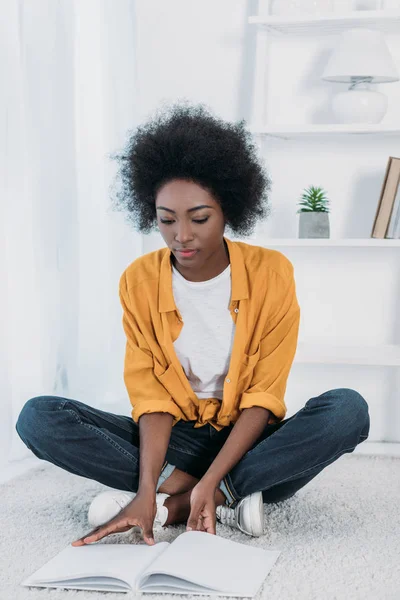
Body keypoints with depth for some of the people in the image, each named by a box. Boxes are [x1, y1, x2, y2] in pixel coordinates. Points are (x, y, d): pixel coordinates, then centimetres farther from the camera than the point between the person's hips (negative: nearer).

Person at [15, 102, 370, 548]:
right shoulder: (139, 281, -7)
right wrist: (147, 487, -28)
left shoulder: (271, 273, -11)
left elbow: (264, 396, -12)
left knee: (348, 410, -30)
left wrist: (210, 480, -26)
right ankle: (229, 497, -23)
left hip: (248, 441, -1)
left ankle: (173, 503, -24)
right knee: (38, 418, -21)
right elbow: (152, 398, -11)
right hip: (176, 441, 1)